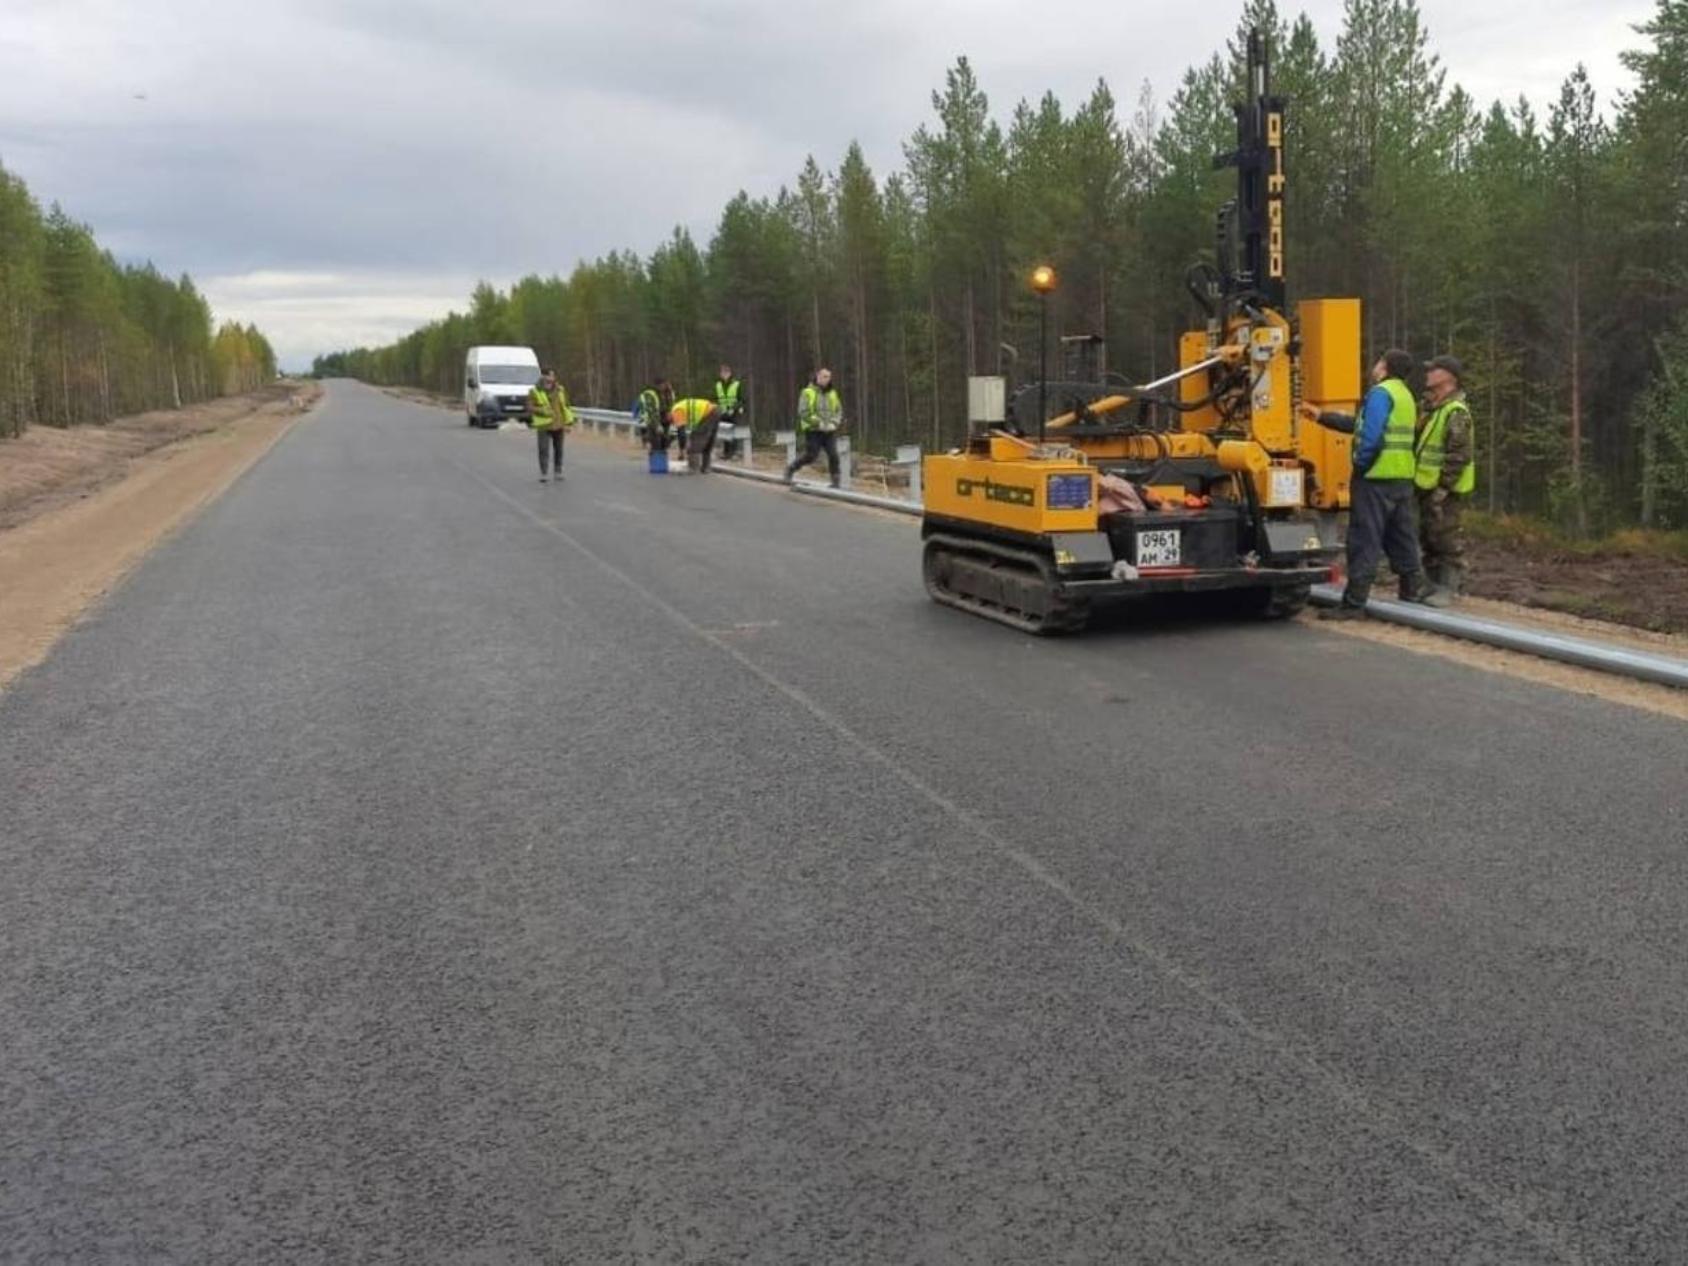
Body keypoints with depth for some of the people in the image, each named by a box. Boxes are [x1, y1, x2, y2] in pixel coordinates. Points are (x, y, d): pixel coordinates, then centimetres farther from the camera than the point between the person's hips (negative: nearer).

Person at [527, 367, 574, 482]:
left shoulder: (560, 390, 8)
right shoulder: (535, 391, -2)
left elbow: (566, 406, 13)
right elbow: (530, 407, -4)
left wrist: (567, 423, 7)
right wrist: (542, 410, -20)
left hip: (558, 425, 3)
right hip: (544, 426, -3)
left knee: (558, 450, 8)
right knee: (544, 450, -8)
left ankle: (559, 472, 18)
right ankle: (544, 473, -4)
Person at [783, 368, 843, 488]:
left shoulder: (832, 393, 10)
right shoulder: (808, 393, -6)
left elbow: (838, 411, 13)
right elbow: (803, 412, -12)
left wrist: (834, 423, -5)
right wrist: (819, 423, -16)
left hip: (829, 432, 4)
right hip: (813, 431, -4)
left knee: (833, 455, -8)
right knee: (810, 455, -3)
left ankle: (836, 482, -2)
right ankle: (790, 469, 21)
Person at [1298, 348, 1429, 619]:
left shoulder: (1380, 393, -9)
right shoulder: (1405, 395, 21)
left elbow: (1371, 434, -21)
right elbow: (1358, 424, 20)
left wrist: (1360, 465, -10)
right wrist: (1322, 417, 19)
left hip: (1377, 476, -9)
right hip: (1402, 476, 9)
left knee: (1364, 540, -8)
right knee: (1401, 538, 16)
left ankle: (1353, 603, -7)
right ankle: (1413, 590, 23)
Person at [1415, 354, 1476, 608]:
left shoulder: (1456, 412, -14)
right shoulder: (1435, 410, 17)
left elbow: (1459, 455, -20)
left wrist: (1443, 487, -22)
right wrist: (1420, 483, 17)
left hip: (1446, 492, -10)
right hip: (1429, 490, 10)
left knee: (1446, 539, -5)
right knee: (1428, 539, 14)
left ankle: (1449, 589, 0)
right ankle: (1436, 584, 23)